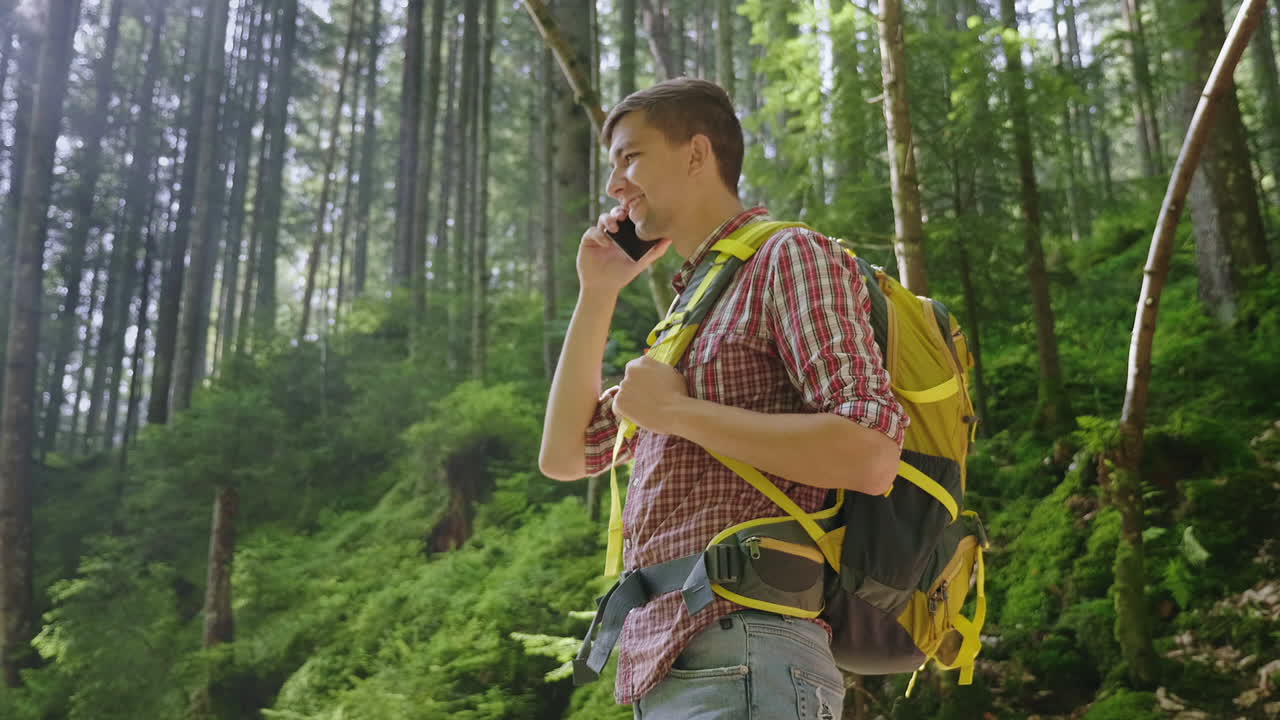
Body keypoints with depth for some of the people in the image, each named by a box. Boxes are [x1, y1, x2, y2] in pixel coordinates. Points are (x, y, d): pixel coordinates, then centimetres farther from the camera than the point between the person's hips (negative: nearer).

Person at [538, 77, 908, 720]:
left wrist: (674, 410, -11)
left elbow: (871, 456, -18)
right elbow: (564, 457, 21)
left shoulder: (789, 256, -4)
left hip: (743, 657, -8)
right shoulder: (690, 308, 21)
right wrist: (596, 293, 14)